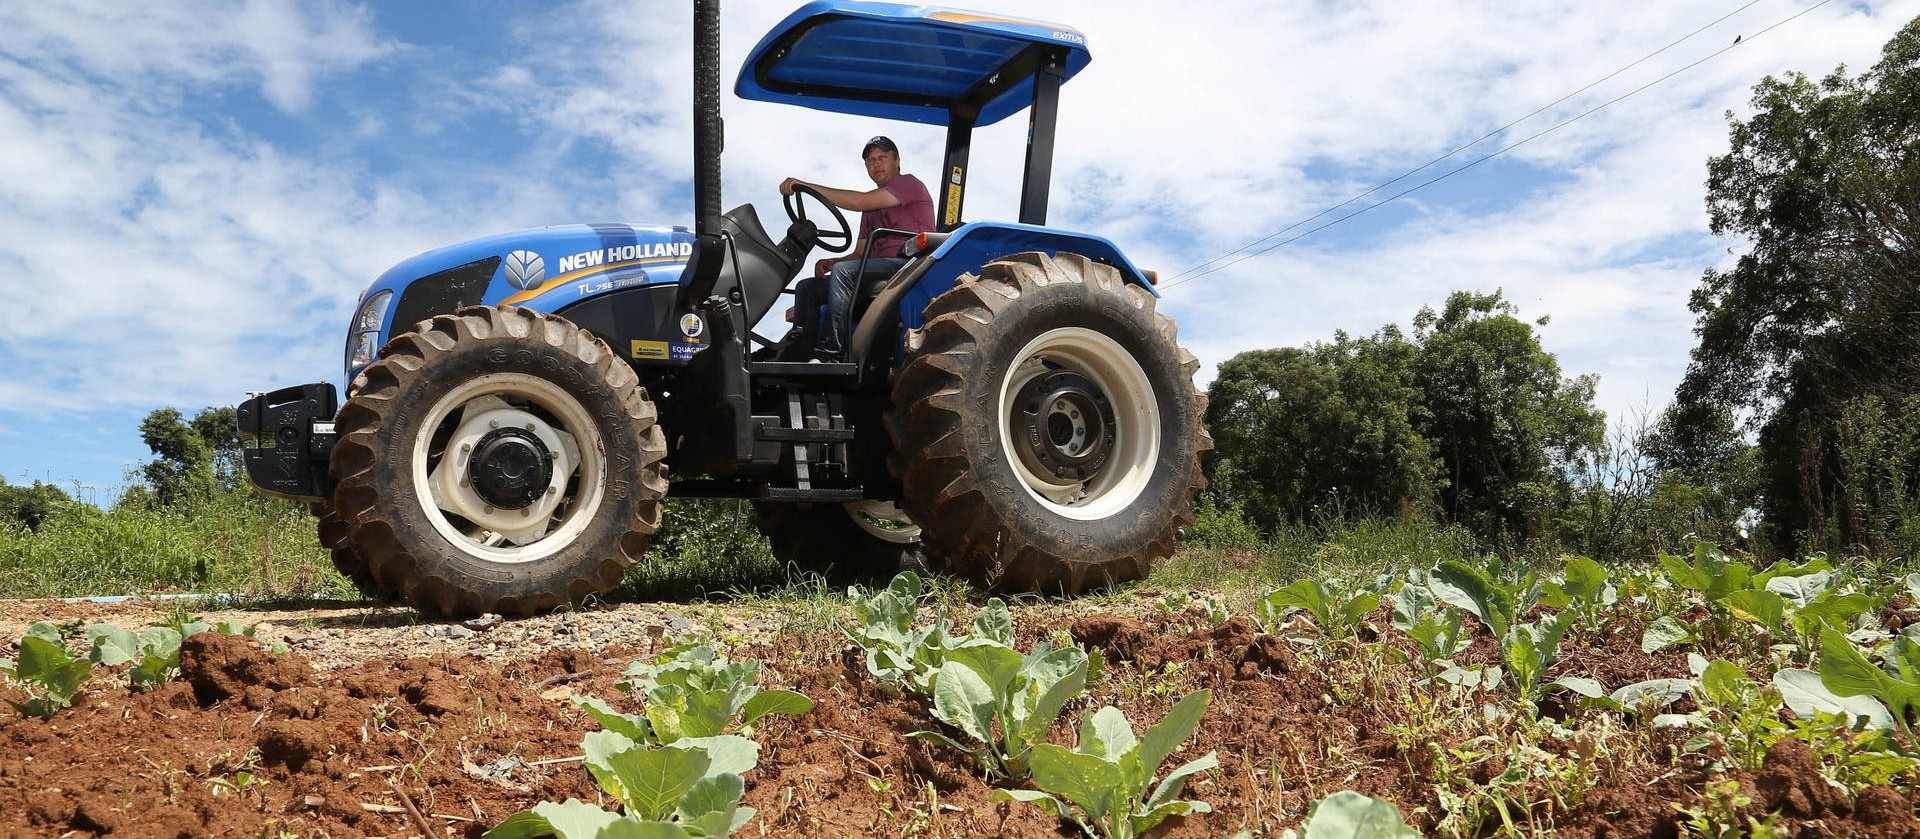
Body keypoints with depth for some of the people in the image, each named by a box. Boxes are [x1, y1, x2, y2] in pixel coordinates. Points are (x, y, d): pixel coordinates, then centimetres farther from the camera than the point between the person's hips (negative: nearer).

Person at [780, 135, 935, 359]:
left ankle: (830, 350, -36)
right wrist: (830, 262, -1)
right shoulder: (872, 207, 29)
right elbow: (860, 254, 22)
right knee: (807, 288, -2)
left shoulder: (909, 184, 2)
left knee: (843, 271, -32)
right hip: (878, 269, 9)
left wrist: (805, 185, -15)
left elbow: (859, 201, -13)